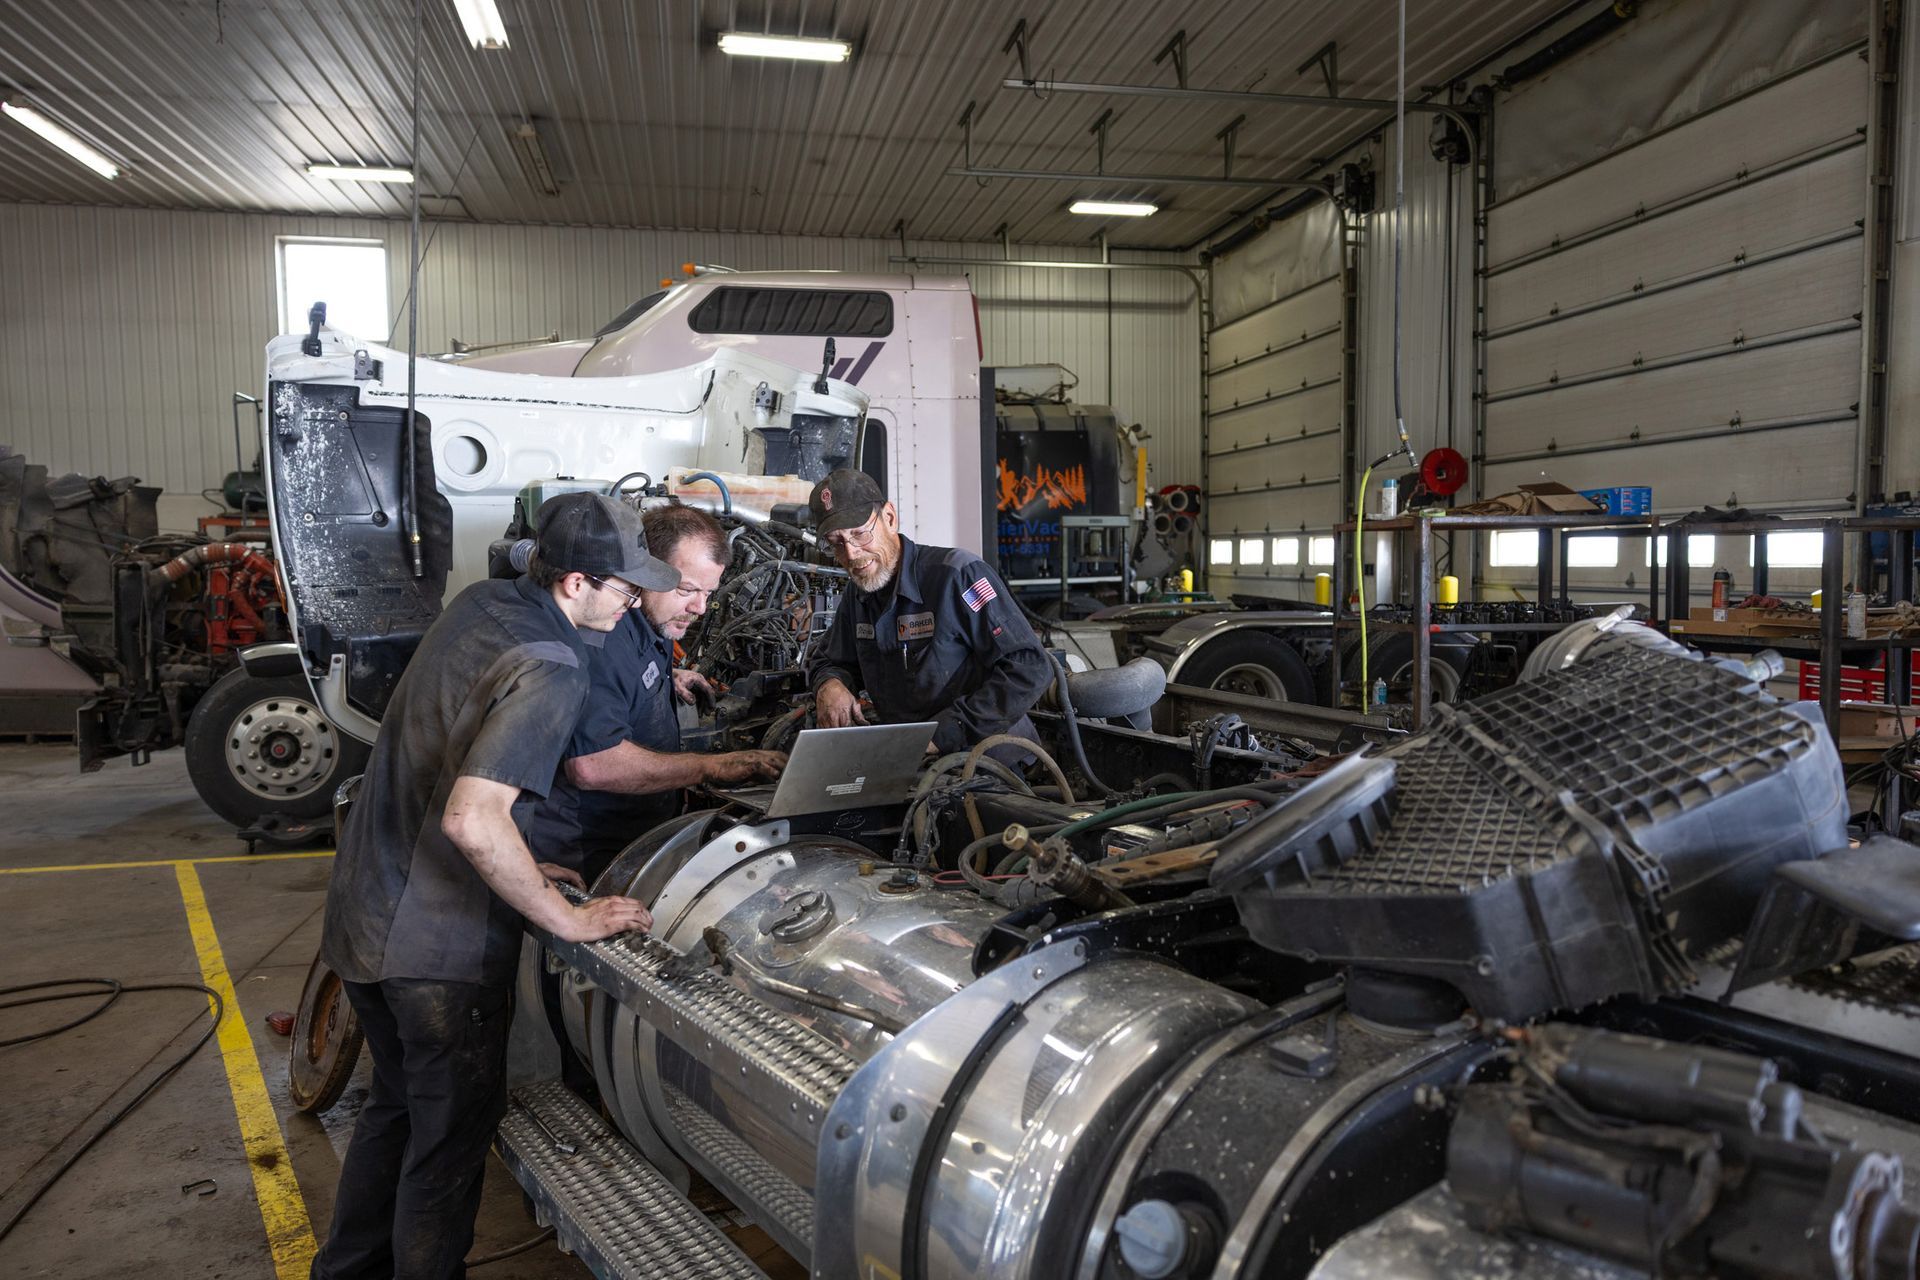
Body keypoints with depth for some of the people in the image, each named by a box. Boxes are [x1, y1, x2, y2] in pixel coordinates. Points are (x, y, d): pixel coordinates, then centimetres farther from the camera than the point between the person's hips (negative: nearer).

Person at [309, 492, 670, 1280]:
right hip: (434, 943, -9)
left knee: (396, 1103, 27)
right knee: (450, 1135, 10)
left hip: (362, 907, 9)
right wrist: (569, 919, -23)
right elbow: (472, 821, -35)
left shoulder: (478, 602, 2)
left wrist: (520, 871, 16)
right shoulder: (551, 674, -25)